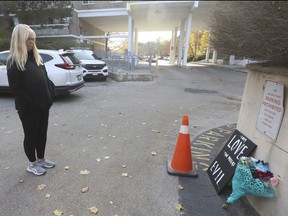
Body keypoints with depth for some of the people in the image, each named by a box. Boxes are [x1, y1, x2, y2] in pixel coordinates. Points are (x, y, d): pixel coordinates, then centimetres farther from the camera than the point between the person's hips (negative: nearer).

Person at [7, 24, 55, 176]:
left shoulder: (36, 56, 10)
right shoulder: (13, 61, -10)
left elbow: (45, 79, 12)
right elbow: (15, 87, -14)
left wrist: (49, 98, 4)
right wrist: (33, 103, -16)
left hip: (43, 105, 6)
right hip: (28, 108, -6)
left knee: (42, 133, 15)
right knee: (31, 135, 8)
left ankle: (41, 159, 33)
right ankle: (32, 164, 27)